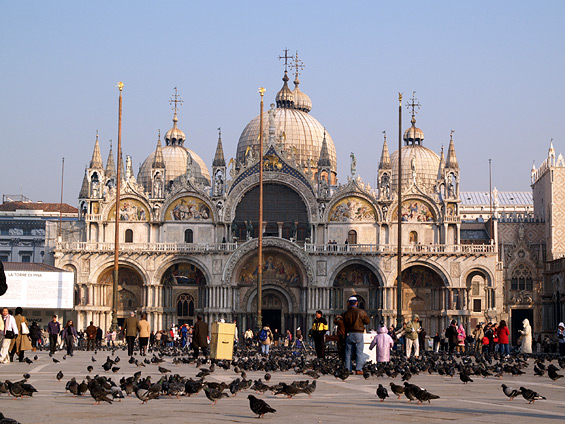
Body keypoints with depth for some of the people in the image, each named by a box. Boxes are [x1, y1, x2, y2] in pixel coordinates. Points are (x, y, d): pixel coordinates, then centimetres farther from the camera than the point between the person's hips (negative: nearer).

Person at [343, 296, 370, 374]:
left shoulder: (346, 313, 2)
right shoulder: (361, 312, -6)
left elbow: (345, 323, 10)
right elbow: (367, 322, 1)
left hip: (349, 334, 3)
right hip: (358, 333, -2)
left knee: (348, 352, 10)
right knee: (359, 352, 0)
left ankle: (348, 369, 7)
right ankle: (358, 369, -6)